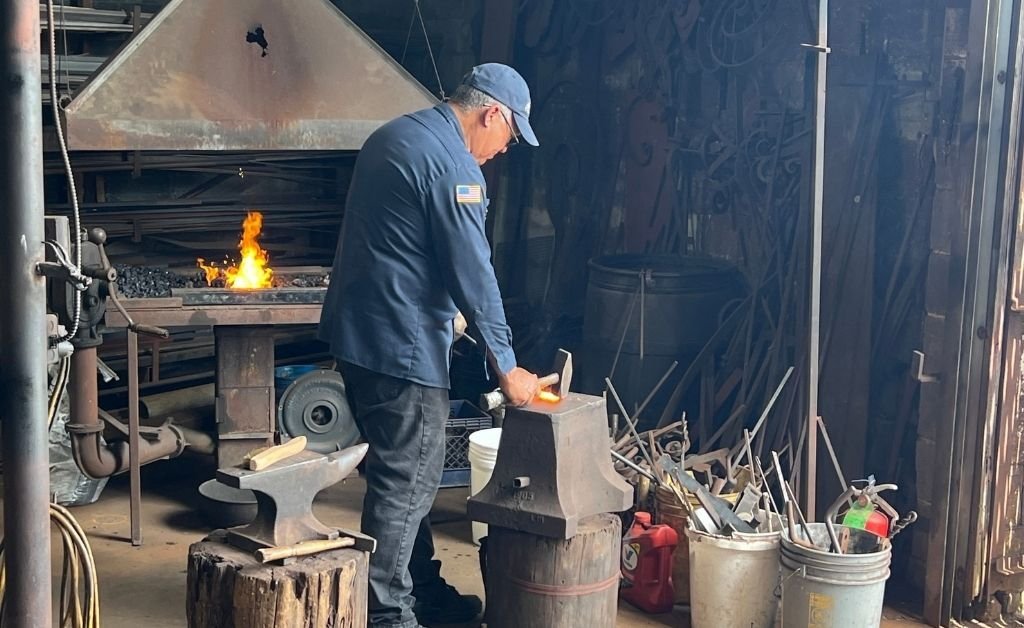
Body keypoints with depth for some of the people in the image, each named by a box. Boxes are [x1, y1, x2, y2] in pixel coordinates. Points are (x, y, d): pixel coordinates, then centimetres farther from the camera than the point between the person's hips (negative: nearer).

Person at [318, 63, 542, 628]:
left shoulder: (392, 136, 14)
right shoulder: (452, 163, -17)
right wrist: (506, 368, -10)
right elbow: (473, 275, -18)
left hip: (355, 328, 10)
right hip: (401, 342, -10)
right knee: (406, 480, -2)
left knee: (405, 470, 18)